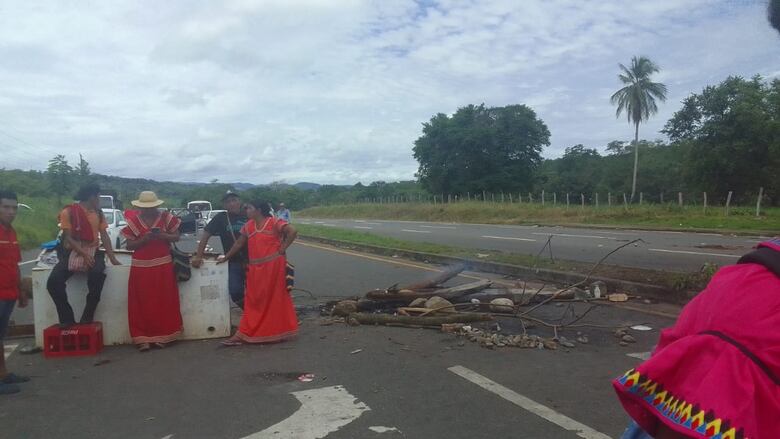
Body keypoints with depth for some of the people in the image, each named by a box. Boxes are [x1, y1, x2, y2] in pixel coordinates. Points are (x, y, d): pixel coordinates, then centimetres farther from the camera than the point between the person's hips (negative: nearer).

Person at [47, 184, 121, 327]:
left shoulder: (98, 213, 11)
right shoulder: (68, 211, -2)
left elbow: (104, 236, 7)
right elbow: (68, 237, -7)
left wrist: (112, 258, -4)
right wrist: (84, 254, -21)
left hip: (93, 251, 1)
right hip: (72, 251, -1)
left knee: (97, 274, -32)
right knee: (53, 282, -24)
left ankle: (87, 318, -17)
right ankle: (67, 319, -7)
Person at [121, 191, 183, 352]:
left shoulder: (166, 217, 3)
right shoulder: (133, 221, 4)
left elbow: (176, 237, 5)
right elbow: (129, 245, 4)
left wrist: (162, 235, -14)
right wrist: (143, 239, -14)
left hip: (163, 266, 0)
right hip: (141, 267, 0)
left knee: (164, 301, 1)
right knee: (142, 303, -1)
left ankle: (162, 335, 10)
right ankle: (142, 338, 2)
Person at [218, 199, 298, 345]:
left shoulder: (274, 222, -8)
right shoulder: (248, 225, 11)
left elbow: (292, 232, -18)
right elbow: (239, 243, 18)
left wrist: (282, 249, -15)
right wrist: (226, 257, 17)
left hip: (273, 266, -6)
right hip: (255, 268, 6)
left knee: (276, 298, 3)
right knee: (254, 300, 7)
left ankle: (280, 331, 14)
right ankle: (244, 334, 10)